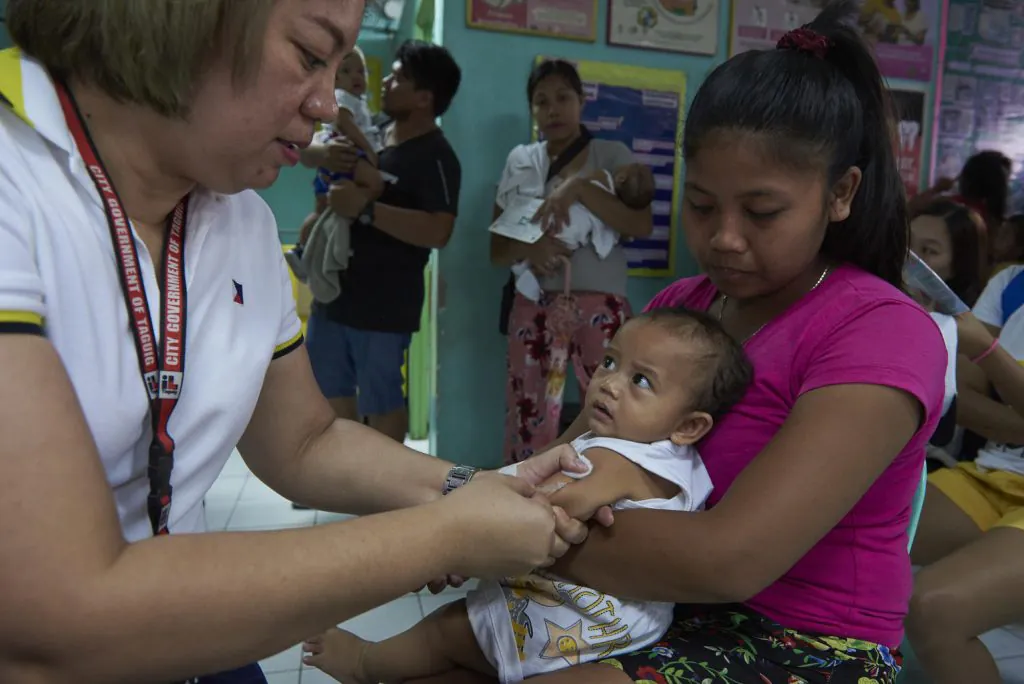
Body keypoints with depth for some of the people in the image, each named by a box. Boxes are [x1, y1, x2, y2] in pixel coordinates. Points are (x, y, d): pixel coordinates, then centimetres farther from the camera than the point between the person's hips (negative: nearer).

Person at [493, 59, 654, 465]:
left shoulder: (612, 155, 4)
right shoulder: (520, 162, 11)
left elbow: (642, 225, -11)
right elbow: (497, 251, 10)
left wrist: (578, 187, -19)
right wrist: (527, 247, -12)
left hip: (600, 307, -2)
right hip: (534, 308, 2)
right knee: (528, 423, 6)